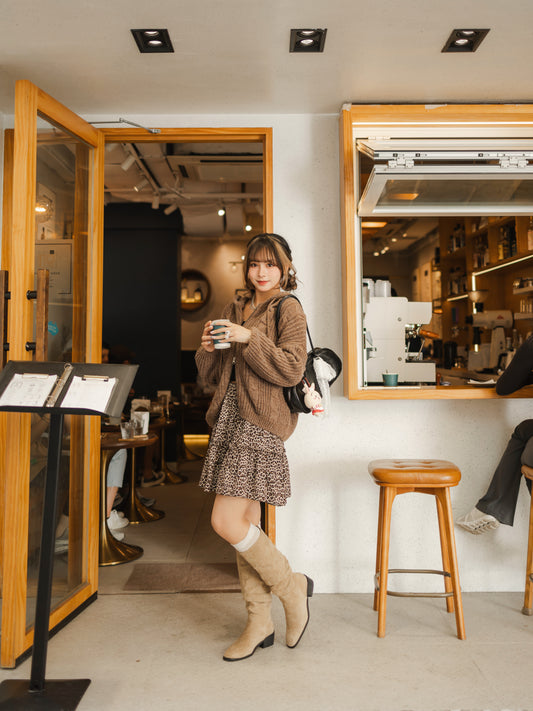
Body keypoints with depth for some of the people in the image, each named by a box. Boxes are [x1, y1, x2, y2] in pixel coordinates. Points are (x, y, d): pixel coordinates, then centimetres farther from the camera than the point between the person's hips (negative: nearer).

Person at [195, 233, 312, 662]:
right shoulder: (234, 310, 18)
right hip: (231, 419, 7)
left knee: (226, 522, -10)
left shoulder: (288, 309, -2)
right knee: (247, 523, 11)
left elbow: (291, 370, -15)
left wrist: (249, 339, -18)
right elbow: (212, 376, 17)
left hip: (260, 423, -7)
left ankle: (292, 586, 14)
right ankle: (260, 623, 24)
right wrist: (208, 349, -3)